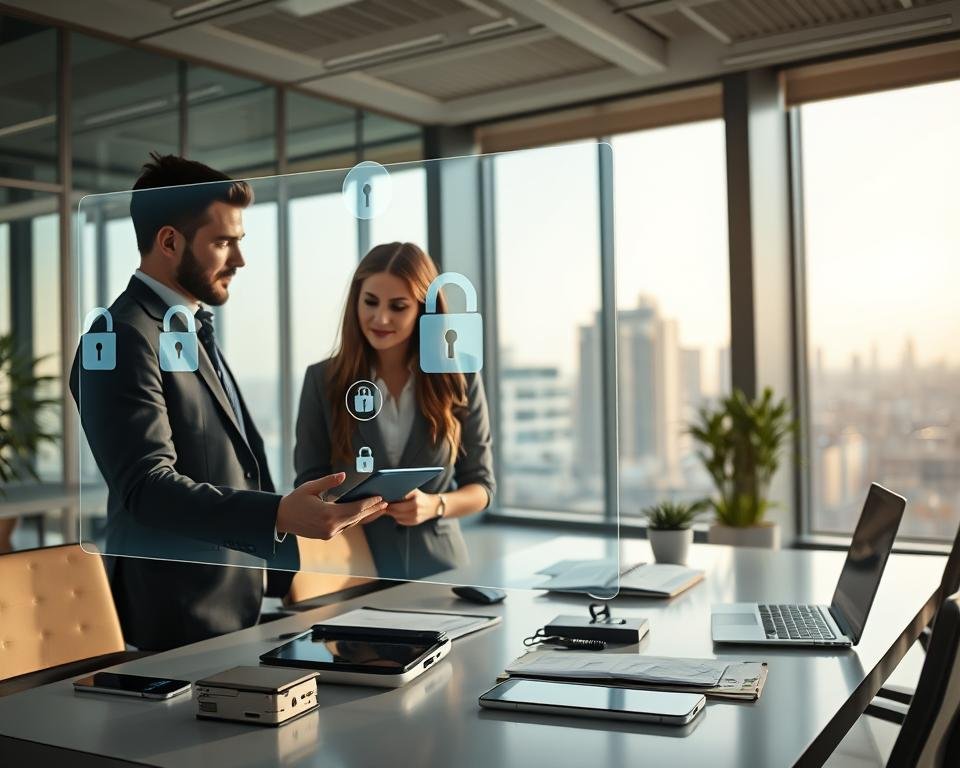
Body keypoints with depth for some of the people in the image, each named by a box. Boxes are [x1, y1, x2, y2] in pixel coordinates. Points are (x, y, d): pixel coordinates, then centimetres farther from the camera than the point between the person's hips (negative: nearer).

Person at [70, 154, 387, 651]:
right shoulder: (125, 339, -17)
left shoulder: (191, 330, 13)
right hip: (179, 620, -9)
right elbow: (148, 486, -26)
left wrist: (283, 572, 19)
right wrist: (280, 515, -38)